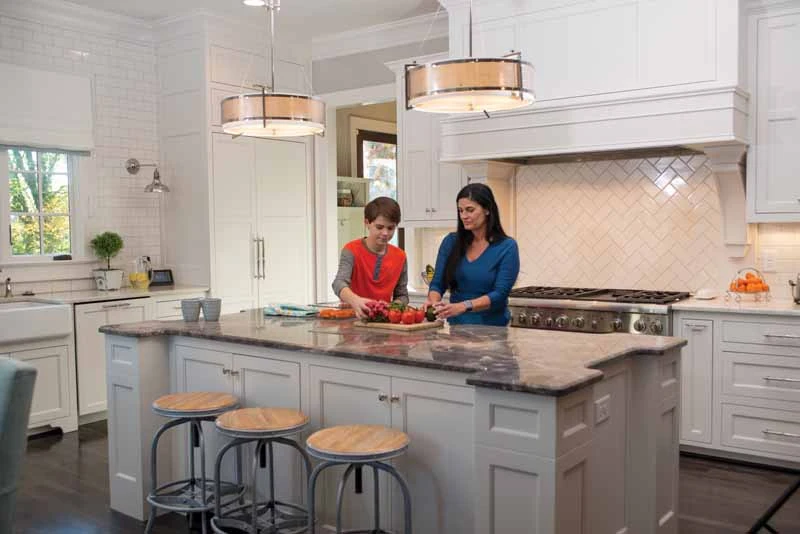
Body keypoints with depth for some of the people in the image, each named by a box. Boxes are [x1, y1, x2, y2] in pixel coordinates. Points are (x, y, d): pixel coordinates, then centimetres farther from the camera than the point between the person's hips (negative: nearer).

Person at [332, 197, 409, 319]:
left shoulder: (400, 256, 3)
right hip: (353, 317, -4)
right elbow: (339, 283, -24)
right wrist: (354, 300, -45)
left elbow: (402, 295, 11)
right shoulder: (352, 250, -9)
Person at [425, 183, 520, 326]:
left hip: (491, 329, -3)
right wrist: (434, 302, -18)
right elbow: (437, 283, 4)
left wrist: (463, 307, -26)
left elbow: (500, 294, -12)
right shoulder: (451, 242, 5)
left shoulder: (507, 247, -5)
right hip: (457, 327, 3)